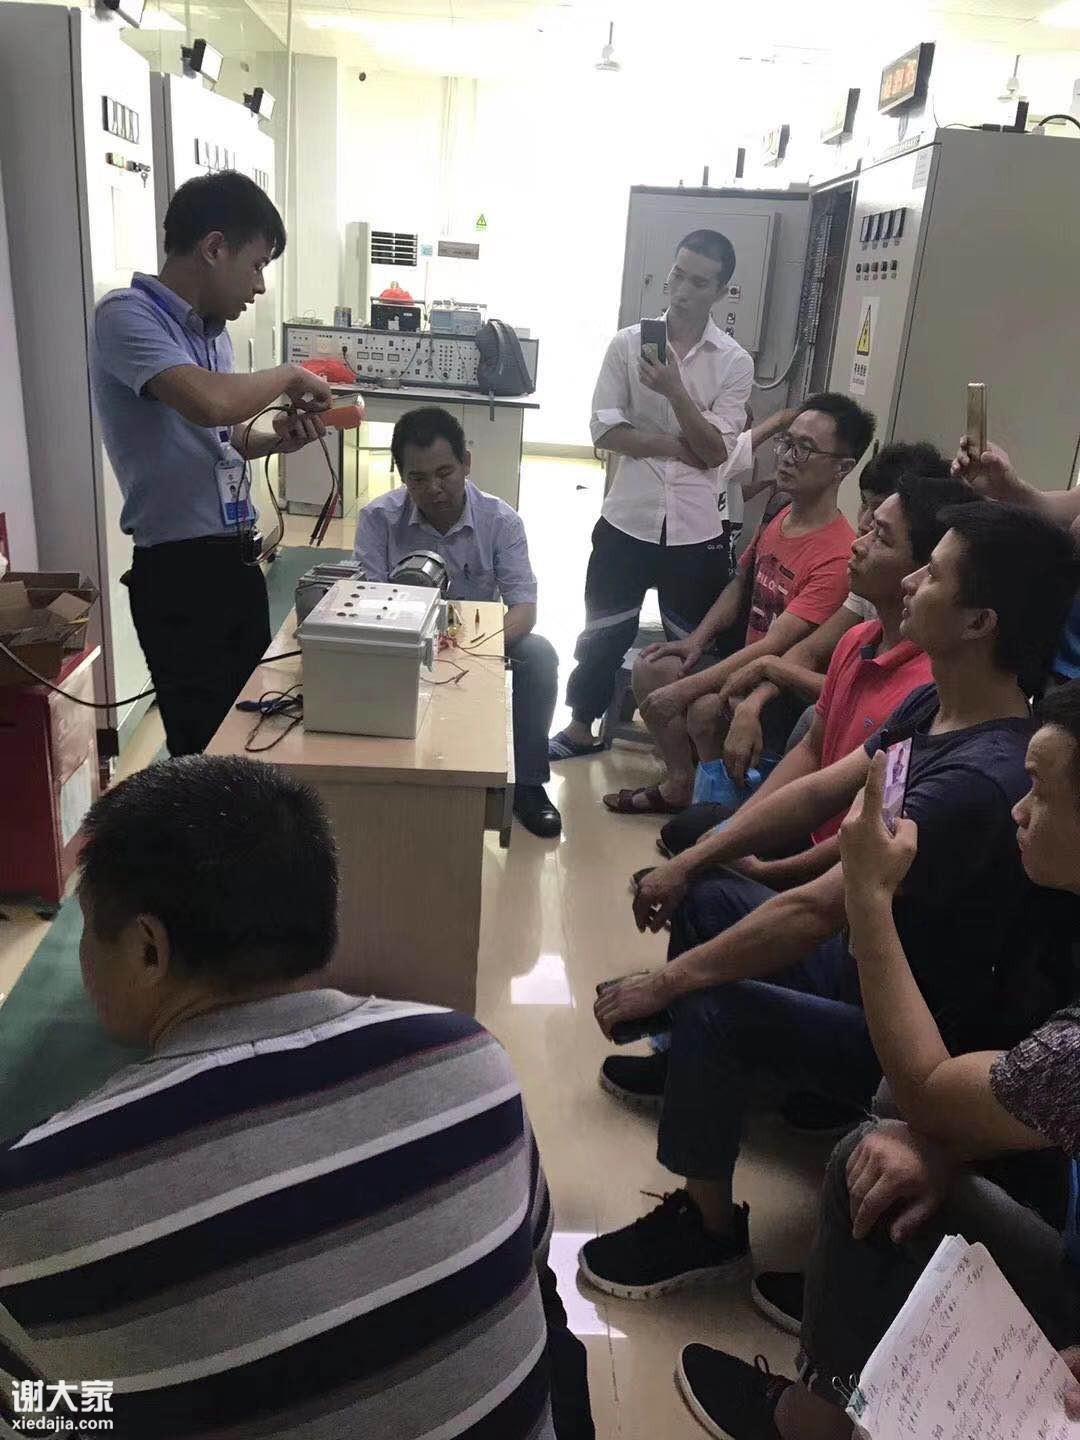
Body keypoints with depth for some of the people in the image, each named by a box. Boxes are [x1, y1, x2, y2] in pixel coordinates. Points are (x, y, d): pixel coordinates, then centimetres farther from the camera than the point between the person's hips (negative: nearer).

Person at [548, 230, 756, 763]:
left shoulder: (735, 362, -3)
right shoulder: (627, 344, -1)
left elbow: (716, 451, -9)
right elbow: (604, 430, -6)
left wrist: (674, 389, -21)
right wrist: (680, 446, -14)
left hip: (696, 527, 0)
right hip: (629, 517, 1)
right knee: (604, 630, 14)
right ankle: (581, 727, 33)